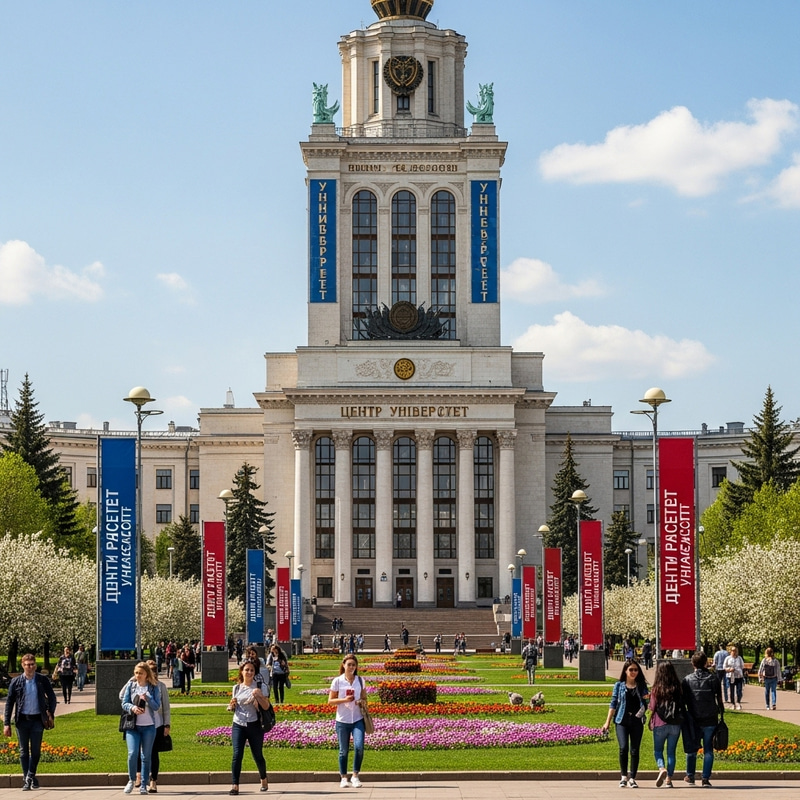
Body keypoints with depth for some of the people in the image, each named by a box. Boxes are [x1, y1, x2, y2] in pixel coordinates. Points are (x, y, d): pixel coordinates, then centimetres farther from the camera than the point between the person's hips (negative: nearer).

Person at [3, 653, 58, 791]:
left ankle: (31, 776, 21)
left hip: (37, 720, 0)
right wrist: (6, 724, -2)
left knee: (36, 751, 2)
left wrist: (50, 713, 4)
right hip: (22, 720, 0)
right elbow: (9, 703, 2)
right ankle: (26, 780, 9)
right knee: (24, 751, 4)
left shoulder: (43, 680, 1)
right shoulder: (16, 682, 1)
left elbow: (52, 697, 13)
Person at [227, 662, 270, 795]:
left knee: (258, 755, 10)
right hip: (238, 725, 2)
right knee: (237, 754, -13)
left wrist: (258, 696, -24)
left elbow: (266, 706, -9)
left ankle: (264, 780, 36)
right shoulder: (237, 688, 8)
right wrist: (231, 706, -4)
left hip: (254, 725, -2)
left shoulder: (259, 687, -2)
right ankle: (235, 786, -14)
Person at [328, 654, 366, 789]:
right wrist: (344, 699, -16)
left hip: (357, 719, 1)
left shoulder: (360, 680, 6)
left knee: (359, 747, -15)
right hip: (342, 720, -1)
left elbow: (364, 698, 14)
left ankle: (355, 776, -1)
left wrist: (362, 702, -10)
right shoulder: (337, 681, -1)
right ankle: (343, 778, 17)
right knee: (343, 751, 4)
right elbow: (330, 701, 0)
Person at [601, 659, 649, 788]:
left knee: (635, 750, -1)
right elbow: (613, 704, 7)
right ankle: (624, 776, 3)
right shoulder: (619, 685, 8)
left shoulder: (642, 686, 11)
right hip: (622, 721, -2)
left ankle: (632, 778, 7)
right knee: (623, 748, -14)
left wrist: (648, 699, -7)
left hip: (637, 721, 2)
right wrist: (607, 722, 2)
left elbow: (645, 705, 16)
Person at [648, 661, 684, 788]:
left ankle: (662, 768, -17)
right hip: (675, 724, 2)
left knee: (658, 750, 11)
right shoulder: (677, 688, -1)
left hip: (660, 724, -2)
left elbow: (652, 707, -5)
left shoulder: (656, 689, -7)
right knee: (671, 752, 11)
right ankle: (669, 779, 8)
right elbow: (682, 705, 4)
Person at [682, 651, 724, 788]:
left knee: (691, 749, 13)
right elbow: (719, 700, 2)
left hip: (693, 720, 0)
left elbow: (683, 700, 1)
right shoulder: (713, 679, 1)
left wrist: (683, 718, 9)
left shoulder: (687, 680, -1)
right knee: (708, 750, 4)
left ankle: (690, 776, 17)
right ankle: (706, 778, -1)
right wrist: (721, 715, 11)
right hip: (710, 720, 0)